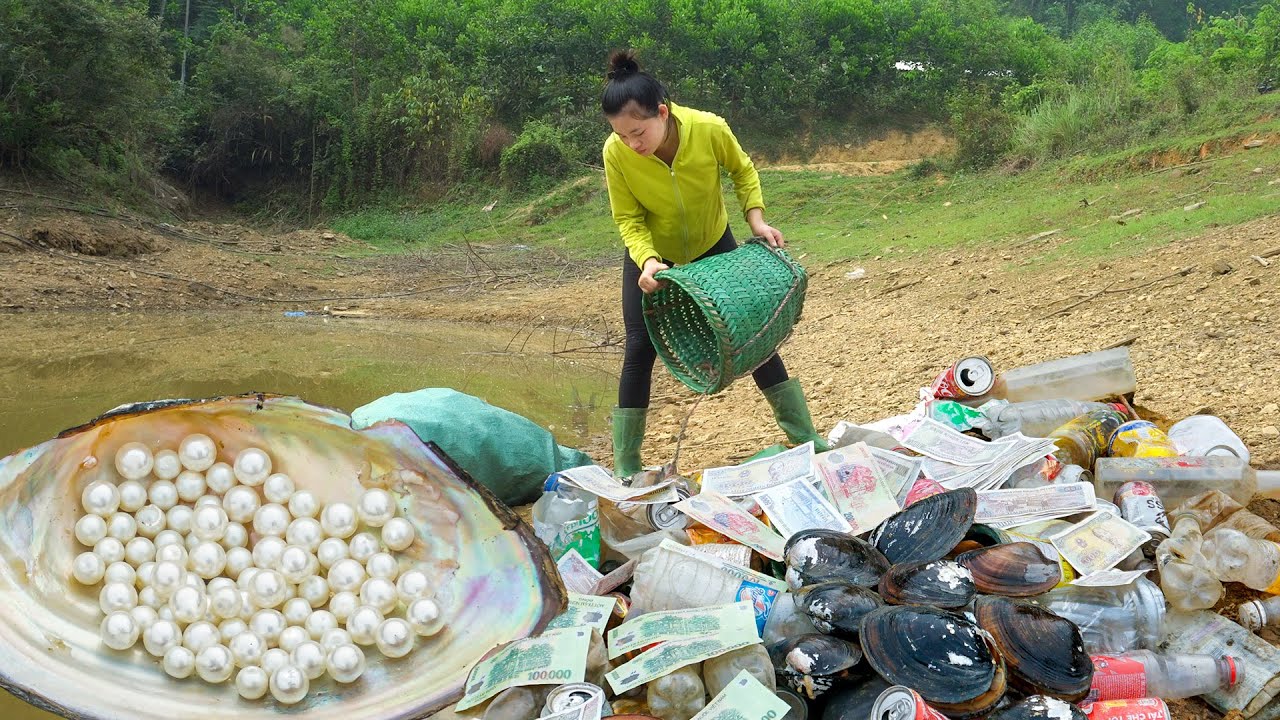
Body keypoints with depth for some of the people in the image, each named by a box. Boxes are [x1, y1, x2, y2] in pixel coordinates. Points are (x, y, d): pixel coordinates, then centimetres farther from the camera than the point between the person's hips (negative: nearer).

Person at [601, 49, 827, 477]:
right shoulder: (616, 153, -30)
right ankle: (625, 467, 5)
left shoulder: (710, 129, -30)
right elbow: (628, 220, -18)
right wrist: (648, 261, -35)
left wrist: (756, 218, -20)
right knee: (640, 348, -7)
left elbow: (742, 170, -8)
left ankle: (805, 437, 18)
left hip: (713, 246, 1)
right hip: (651, 256, 0)